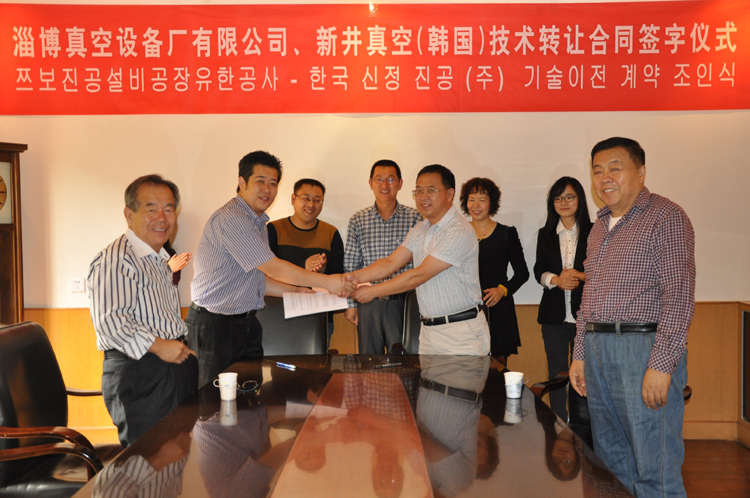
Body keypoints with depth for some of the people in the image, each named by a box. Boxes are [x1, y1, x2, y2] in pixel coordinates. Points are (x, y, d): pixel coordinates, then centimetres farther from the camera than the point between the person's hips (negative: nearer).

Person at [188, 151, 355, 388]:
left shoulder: (259, 223, 14)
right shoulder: (231, 219, -18)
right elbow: (275, 269, -20)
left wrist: (298, 291, 7)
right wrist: (327, 282, -14)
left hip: (247, 323, 9)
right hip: (215, 324, -9)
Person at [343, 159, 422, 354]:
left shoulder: (415, 218, 0)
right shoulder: (358, 220, 4)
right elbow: (350, 265, 6)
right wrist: (350, 303, 4)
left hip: (402, 302, -1)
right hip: (368, 303, 1)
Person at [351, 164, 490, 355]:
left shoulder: (460, 232, -17)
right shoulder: (419, 230, 13)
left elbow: (418, 276, -18)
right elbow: (391, 262, 6)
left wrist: (372, 291, -14)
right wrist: (354, 277, -10)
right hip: (428, 330, 7)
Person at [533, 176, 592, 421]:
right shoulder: (546, 235, 11)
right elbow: (539, 270, 8)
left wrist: (582, 276, -18)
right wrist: (556, 280, -12)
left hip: (584, 314, -2)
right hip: (554, 315, 3)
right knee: (556, 375, 8)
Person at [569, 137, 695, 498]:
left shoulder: (666, 217, -7)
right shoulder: (600, 226, 18)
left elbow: (680, 295, -14)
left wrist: (661, 364, -20)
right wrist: (580, 355, 16)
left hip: (644, 348, -8)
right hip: (597, 349, 8)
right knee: (610, 458, 16)